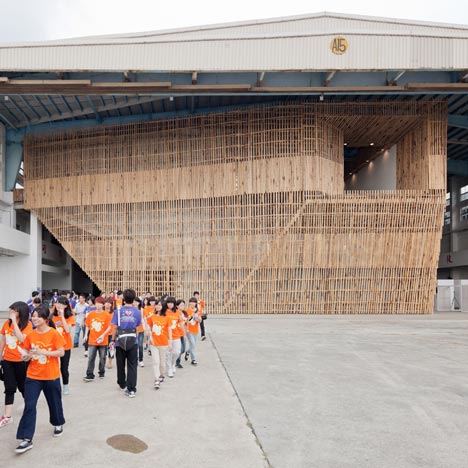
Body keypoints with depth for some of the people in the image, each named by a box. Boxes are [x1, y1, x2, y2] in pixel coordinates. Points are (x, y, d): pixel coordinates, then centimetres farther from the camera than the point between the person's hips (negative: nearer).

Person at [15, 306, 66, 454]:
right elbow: (27, 351, 12)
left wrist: (43, 352, -24)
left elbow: (61, 352, -13)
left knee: (54, 402, 14)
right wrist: (27, 356, -12)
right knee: (29, 406, -5)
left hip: (51, 376, -3)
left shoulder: (54, 333, -13)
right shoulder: (31, 335, 0)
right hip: (32, 376, 3)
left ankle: (58, 424, 41)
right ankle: (27, 439, 0)